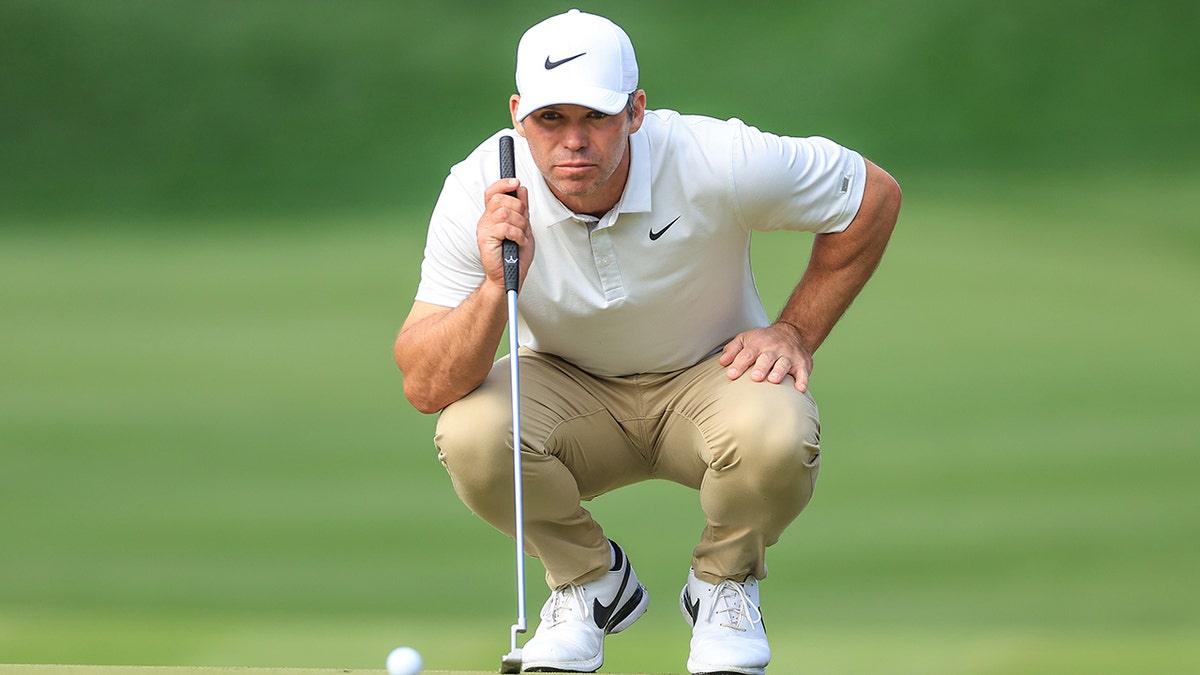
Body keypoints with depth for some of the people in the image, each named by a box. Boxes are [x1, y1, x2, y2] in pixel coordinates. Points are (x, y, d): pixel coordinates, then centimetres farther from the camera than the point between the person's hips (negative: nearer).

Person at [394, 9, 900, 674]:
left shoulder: (718, 163, -27)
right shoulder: (478, 195, -23)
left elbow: (874, 194, -9)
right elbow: (425, 388, -26)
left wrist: (794, 333, -10)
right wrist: (496, 287, -42)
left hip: (709, 374, -1)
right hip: (569, 388, 1)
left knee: (776, 436, -36)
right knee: (469, 432, -31)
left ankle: (723, 583, 0)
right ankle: (589, 579, 1)